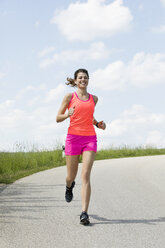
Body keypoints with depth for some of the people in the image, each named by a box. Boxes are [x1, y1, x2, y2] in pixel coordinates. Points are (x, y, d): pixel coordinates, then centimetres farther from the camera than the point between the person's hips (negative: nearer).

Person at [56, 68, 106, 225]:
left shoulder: (93, 99, 13)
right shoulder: (69, 97, 4)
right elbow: (58, 118, 5)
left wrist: (98, 124, 10)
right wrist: (67, 114, -16)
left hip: (90, 139, 1)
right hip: (73, 137, -1)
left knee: (85, 176, -13)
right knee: (71, 176, 10)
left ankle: (84, 214, -17)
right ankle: (69, 186, 50)